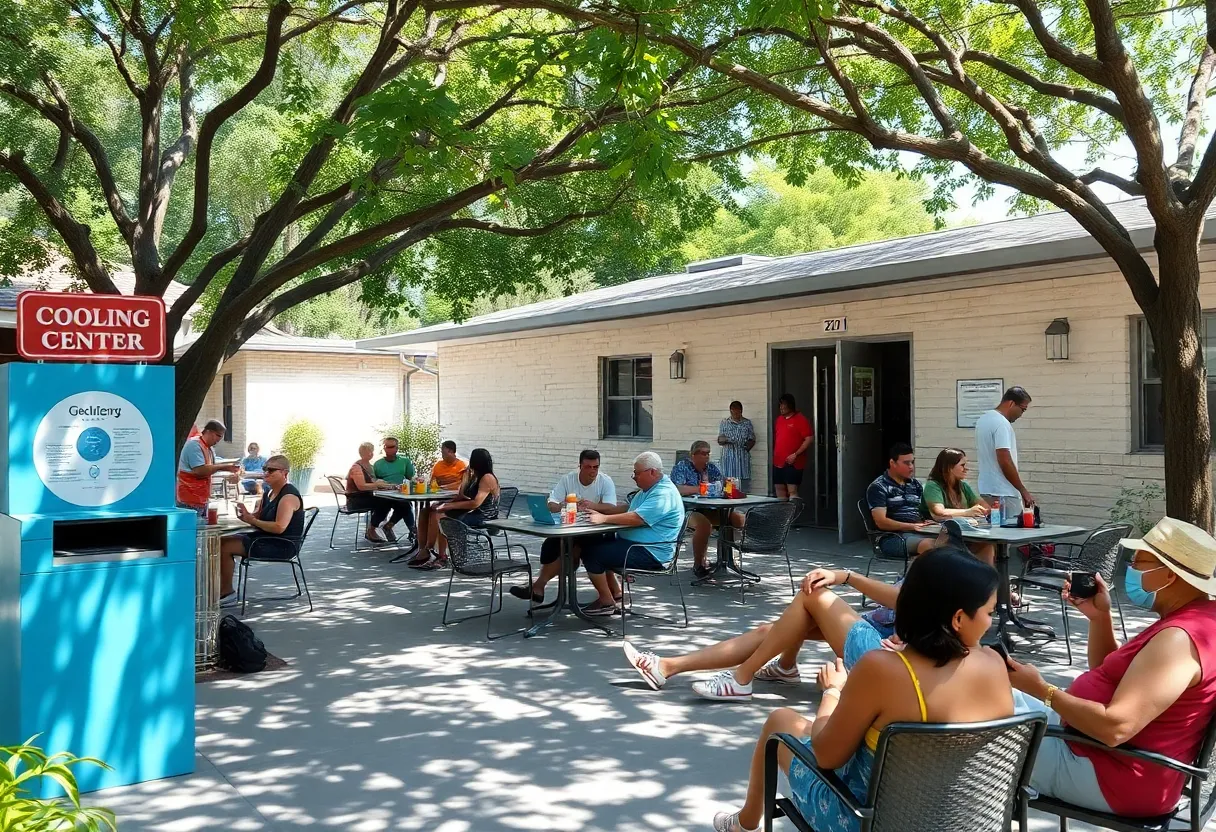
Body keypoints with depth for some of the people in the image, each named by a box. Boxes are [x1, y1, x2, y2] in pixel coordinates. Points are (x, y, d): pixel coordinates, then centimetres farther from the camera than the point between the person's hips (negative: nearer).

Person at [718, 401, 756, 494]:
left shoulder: (747, 423, 11)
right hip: (728, 457, 0)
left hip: (743, 457, 0)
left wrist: (747, 448, -11)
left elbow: (752, 440, 9)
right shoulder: (724, 423, 10)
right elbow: (719, 440, 5)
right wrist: (724, 439, -18)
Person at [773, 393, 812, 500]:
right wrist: (773, 454, 11)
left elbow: (809, 439, -12)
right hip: (778, 462, 7)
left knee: (792, 491, -11)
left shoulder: (800, 419, -7)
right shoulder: (779, 419, 14)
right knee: (779, 489, 8)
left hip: (793, 463, -7)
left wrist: (795, 455, -17)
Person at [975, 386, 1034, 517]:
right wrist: (1024, 491, -15)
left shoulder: (982, 420, 13)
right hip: (1003, 494, -9)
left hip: (985, 490, 10)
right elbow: (1005, 462, -22)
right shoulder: (1001, 424, -17)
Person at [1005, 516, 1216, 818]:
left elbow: (1114, 728, -32)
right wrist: (1099, 616, 3)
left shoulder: (1178, 639, -25)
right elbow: (1108, 677, 16)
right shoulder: (1190, 620, 9)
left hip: (1107, 778, -11)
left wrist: (1041, 690, -21)